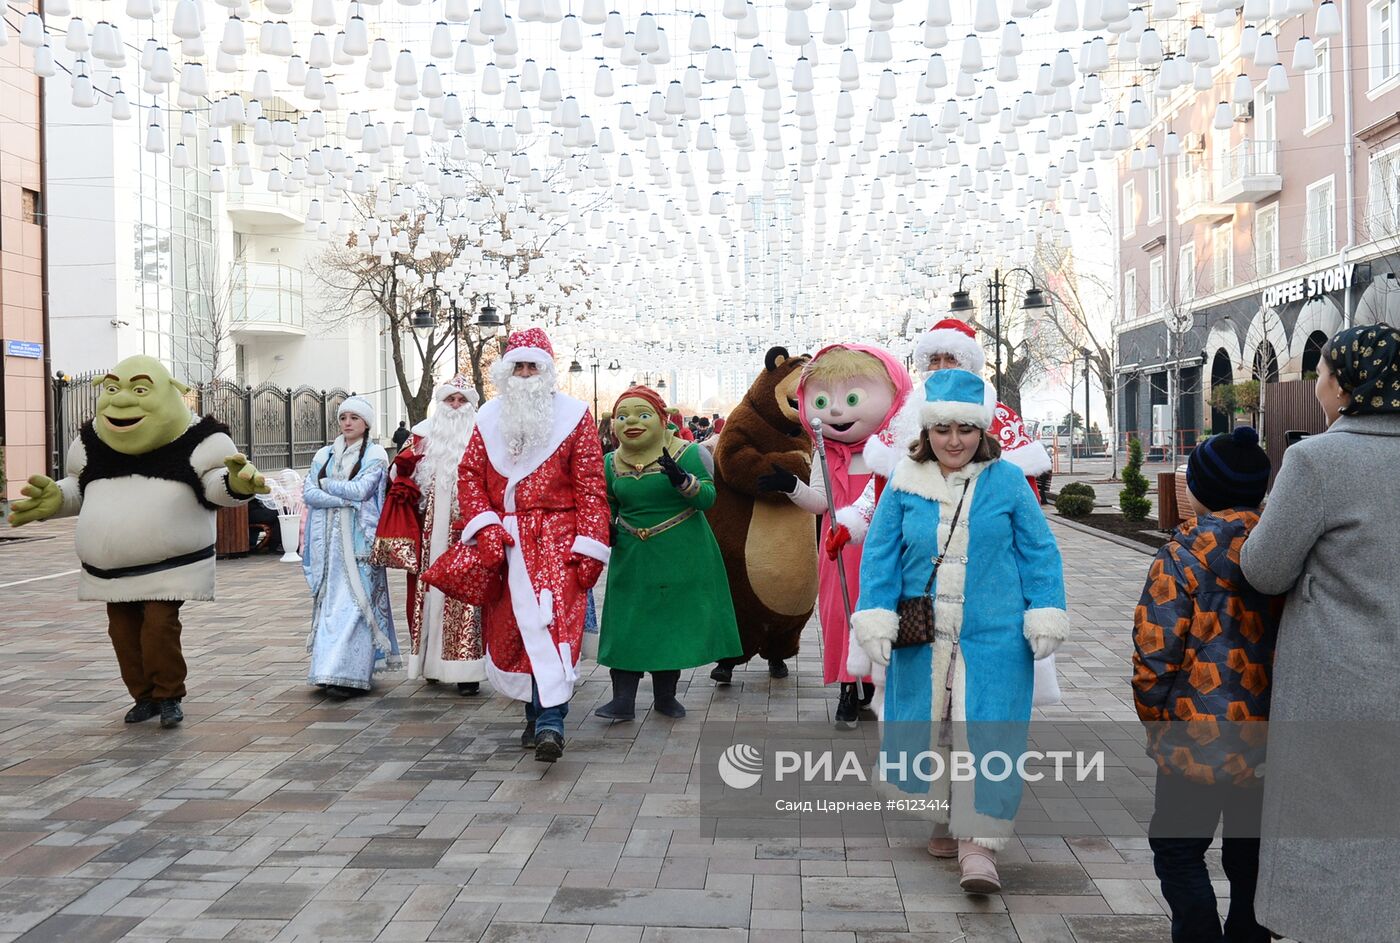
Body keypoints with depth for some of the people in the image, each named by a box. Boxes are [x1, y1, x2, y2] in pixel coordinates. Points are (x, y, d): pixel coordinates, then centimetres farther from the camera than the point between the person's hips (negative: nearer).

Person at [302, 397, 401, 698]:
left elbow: (361, 489, -10)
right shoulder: (324, 455, 15)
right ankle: (331, 669, 8)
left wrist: (325, 484, 1)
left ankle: (348, 674, -14)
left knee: (355, 601, -11)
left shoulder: (375, 455, 3)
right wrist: (344, 498, -9)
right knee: (330, 600, 3)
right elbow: (308, 493, 3)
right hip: (328, 539, 5)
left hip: (358, 539, -4)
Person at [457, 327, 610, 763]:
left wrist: (589, 546, -10)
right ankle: (537, 716, 20)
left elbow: (591, 487, -3)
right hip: (504, 542, 4)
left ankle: (551, 723, -20)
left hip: (557, 541, -4)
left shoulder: (573, 416, 1)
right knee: (509, 629, 6)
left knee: (551, 623, -16)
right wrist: (485, 526, -4)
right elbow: (469, 474, 11)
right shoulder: (490, 417, 13)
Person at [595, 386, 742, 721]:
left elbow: (708, 497, -14)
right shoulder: (612, 463, 4)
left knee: (674, 623, 6)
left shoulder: (685, 453, -7)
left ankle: (665, 694, 20)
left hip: (680, 558, -2)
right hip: (632, 558, 2)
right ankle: (623, 699, 3)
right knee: (627, 625, -1)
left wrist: (682, 480, -30)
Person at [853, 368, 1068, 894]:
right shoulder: (904, 483, 2)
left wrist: (1044, 616, -4)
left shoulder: (1007, 481, -1)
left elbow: (1040, 552, 3)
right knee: (932, 731, 13)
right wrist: (875, 617, -6)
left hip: (994, 638, -2)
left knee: (984, 732, -5)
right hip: (922, 639, 2)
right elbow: (879, 553, 3)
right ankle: (947, 818, 33)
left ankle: (980, 842, 2)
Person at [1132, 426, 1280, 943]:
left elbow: (1156, 652, -14)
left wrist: (1155, 720, 0)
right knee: (1252, 855, 17)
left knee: (1179, 851, 8)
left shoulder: (1186, 552, -12)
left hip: (1201, 740, -5)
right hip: (1275, 742, 5)